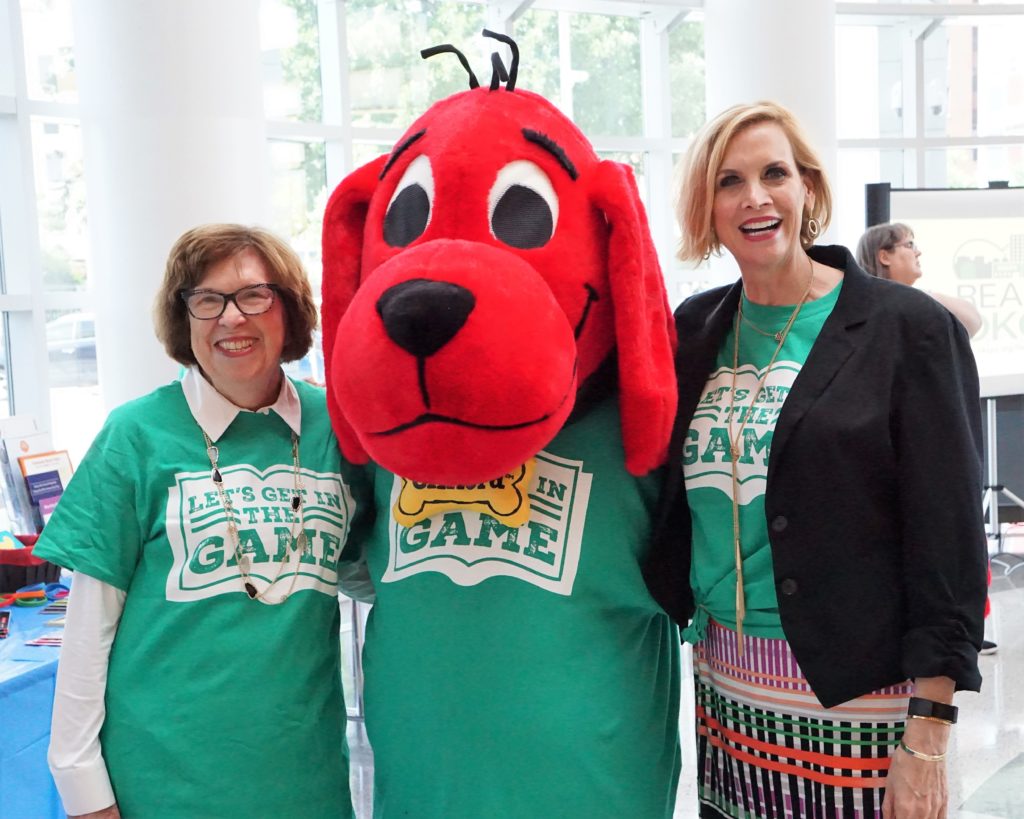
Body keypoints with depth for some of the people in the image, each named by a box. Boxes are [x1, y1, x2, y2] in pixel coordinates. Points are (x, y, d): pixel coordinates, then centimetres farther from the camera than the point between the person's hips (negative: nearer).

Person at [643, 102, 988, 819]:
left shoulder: (908, 329, -7)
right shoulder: (695, 329, 5)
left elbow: (949, 541, -10)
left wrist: (928, 741, -13)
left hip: (856, 700, -4)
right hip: (724, 686, 4)